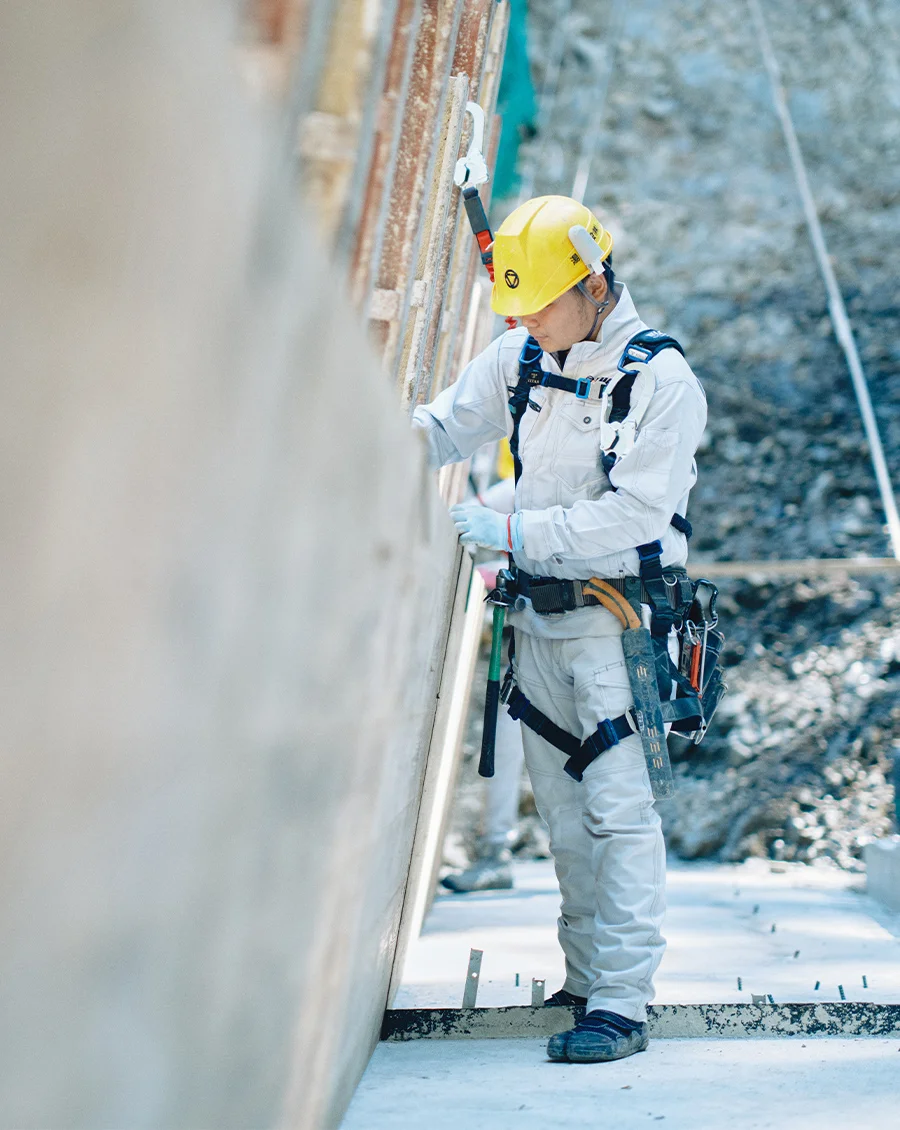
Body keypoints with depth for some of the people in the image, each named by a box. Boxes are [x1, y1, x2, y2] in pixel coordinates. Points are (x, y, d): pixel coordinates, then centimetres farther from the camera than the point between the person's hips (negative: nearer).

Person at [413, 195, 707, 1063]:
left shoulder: (661, 381, -11)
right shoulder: (519, 359, 7)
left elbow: (634, 513, -18)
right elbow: (445, 427, 19)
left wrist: (513, 530, -20)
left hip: (616, 621, -6)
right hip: (538, 617, 6)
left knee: (618, 808, -10)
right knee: (561, 810, 10)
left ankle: (623, 1001, -8)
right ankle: (583, 981, 19)